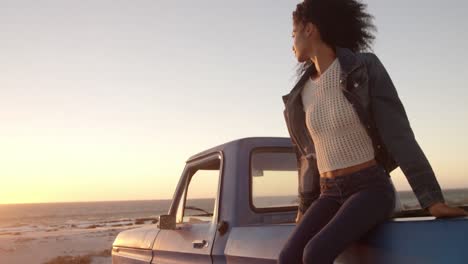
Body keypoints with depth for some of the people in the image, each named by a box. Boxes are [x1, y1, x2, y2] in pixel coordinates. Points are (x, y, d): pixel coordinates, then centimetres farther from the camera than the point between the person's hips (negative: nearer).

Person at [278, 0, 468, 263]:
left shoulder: (366, 67, -9)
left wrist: (432, 199, -18)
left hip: (372, 190, -5)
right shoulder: (305, 92, 9)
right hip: (332, 195, 5)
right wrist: (305, 208, 17)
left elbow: (398, 132, -13)